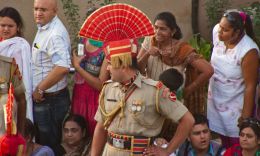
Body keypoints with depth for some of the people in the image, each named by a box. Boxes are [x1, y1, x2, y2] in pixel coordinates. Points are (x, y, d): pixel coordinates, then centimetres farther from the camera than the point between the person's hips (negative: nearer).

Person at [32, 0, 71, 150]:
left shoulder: (55, 34, -24)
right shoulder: (44, 28, 8)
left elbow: (63, 67, -34)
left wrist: (39, 89, -24)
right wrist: (39, 90, 13)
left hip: (50, 100, -10)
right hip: (43, 98, 10)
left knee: (48, 146, 3)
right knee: (42, 142, 21)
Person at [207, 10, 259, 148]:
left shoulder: (248, 51, -29)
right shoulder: (217, 32, -12)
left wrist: (246, 117, -18)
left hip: (236, 107, -6)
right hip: (216, 100, 6)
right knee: (225, 146, 21)